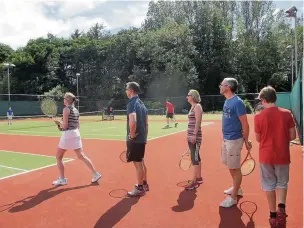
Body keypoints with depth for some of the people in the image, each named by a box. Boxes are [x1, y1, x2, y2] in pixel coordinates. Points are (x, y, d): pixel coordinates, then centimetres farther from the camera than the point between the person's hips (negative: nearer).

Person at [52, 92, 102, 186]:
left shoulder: (66, 109, -10)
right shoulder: (76, 110, 13)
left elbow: (65, 126, -15)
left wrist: (59, 123, 4)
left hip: (68, 135, -7)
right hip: (76, 134, 8)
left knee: (58, 157, 9)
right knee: (81, 156, 12)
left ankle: (62, 179, 14)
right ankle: (95, 174, 8)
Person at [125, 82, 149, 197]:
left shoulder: (132, 103, -16)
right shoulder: (142, 104, 12)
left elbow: (133, 122, -32)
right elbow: (146, 123, 16)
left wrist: (132, 135, -19)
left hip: (135, 139, -9)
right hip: (142, 139, 9)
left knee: (138, 163, 0)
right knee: (141, 162, 19)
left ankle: (140, 188, 11)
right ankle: (144, 184, 32)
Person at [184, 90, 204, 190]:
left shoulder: (197, 106, -10)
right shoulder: (192, 107, 17)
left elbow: (198, 122, -18)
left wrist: (194, 135, -23)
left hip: (195, 136, -10)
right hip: (190, 136, 10)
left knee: (194, 157, -7)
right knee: (196, 157, 15)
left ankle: (194, 181, -3)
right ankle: (199, 178, 25)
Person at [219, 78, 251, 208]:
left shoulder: (237, 102, -19)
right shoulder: (227, 101, 8)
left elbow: (245, 124, -17)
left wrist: (246, 141, -12)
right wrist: (225, 137, 18)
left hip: (234, 140, -9)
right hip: (226, 139, 9)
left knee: (235, 168, 3)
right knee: (230, 166, 21)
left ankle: (233, 198, 14)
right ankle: (237, 189, 40)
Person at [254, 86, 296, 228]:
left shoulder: (259, 117, -11)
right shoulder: (286, 114, -6)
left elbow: (258, 139, -2)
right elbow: (292, 136, -1)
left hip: (266, 156, -1)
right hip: (282, 156, 1)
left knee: (269, 185, 13)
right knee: (282, 183, 19)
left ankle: (273, 214, 22)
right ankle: (281, 207, -3)